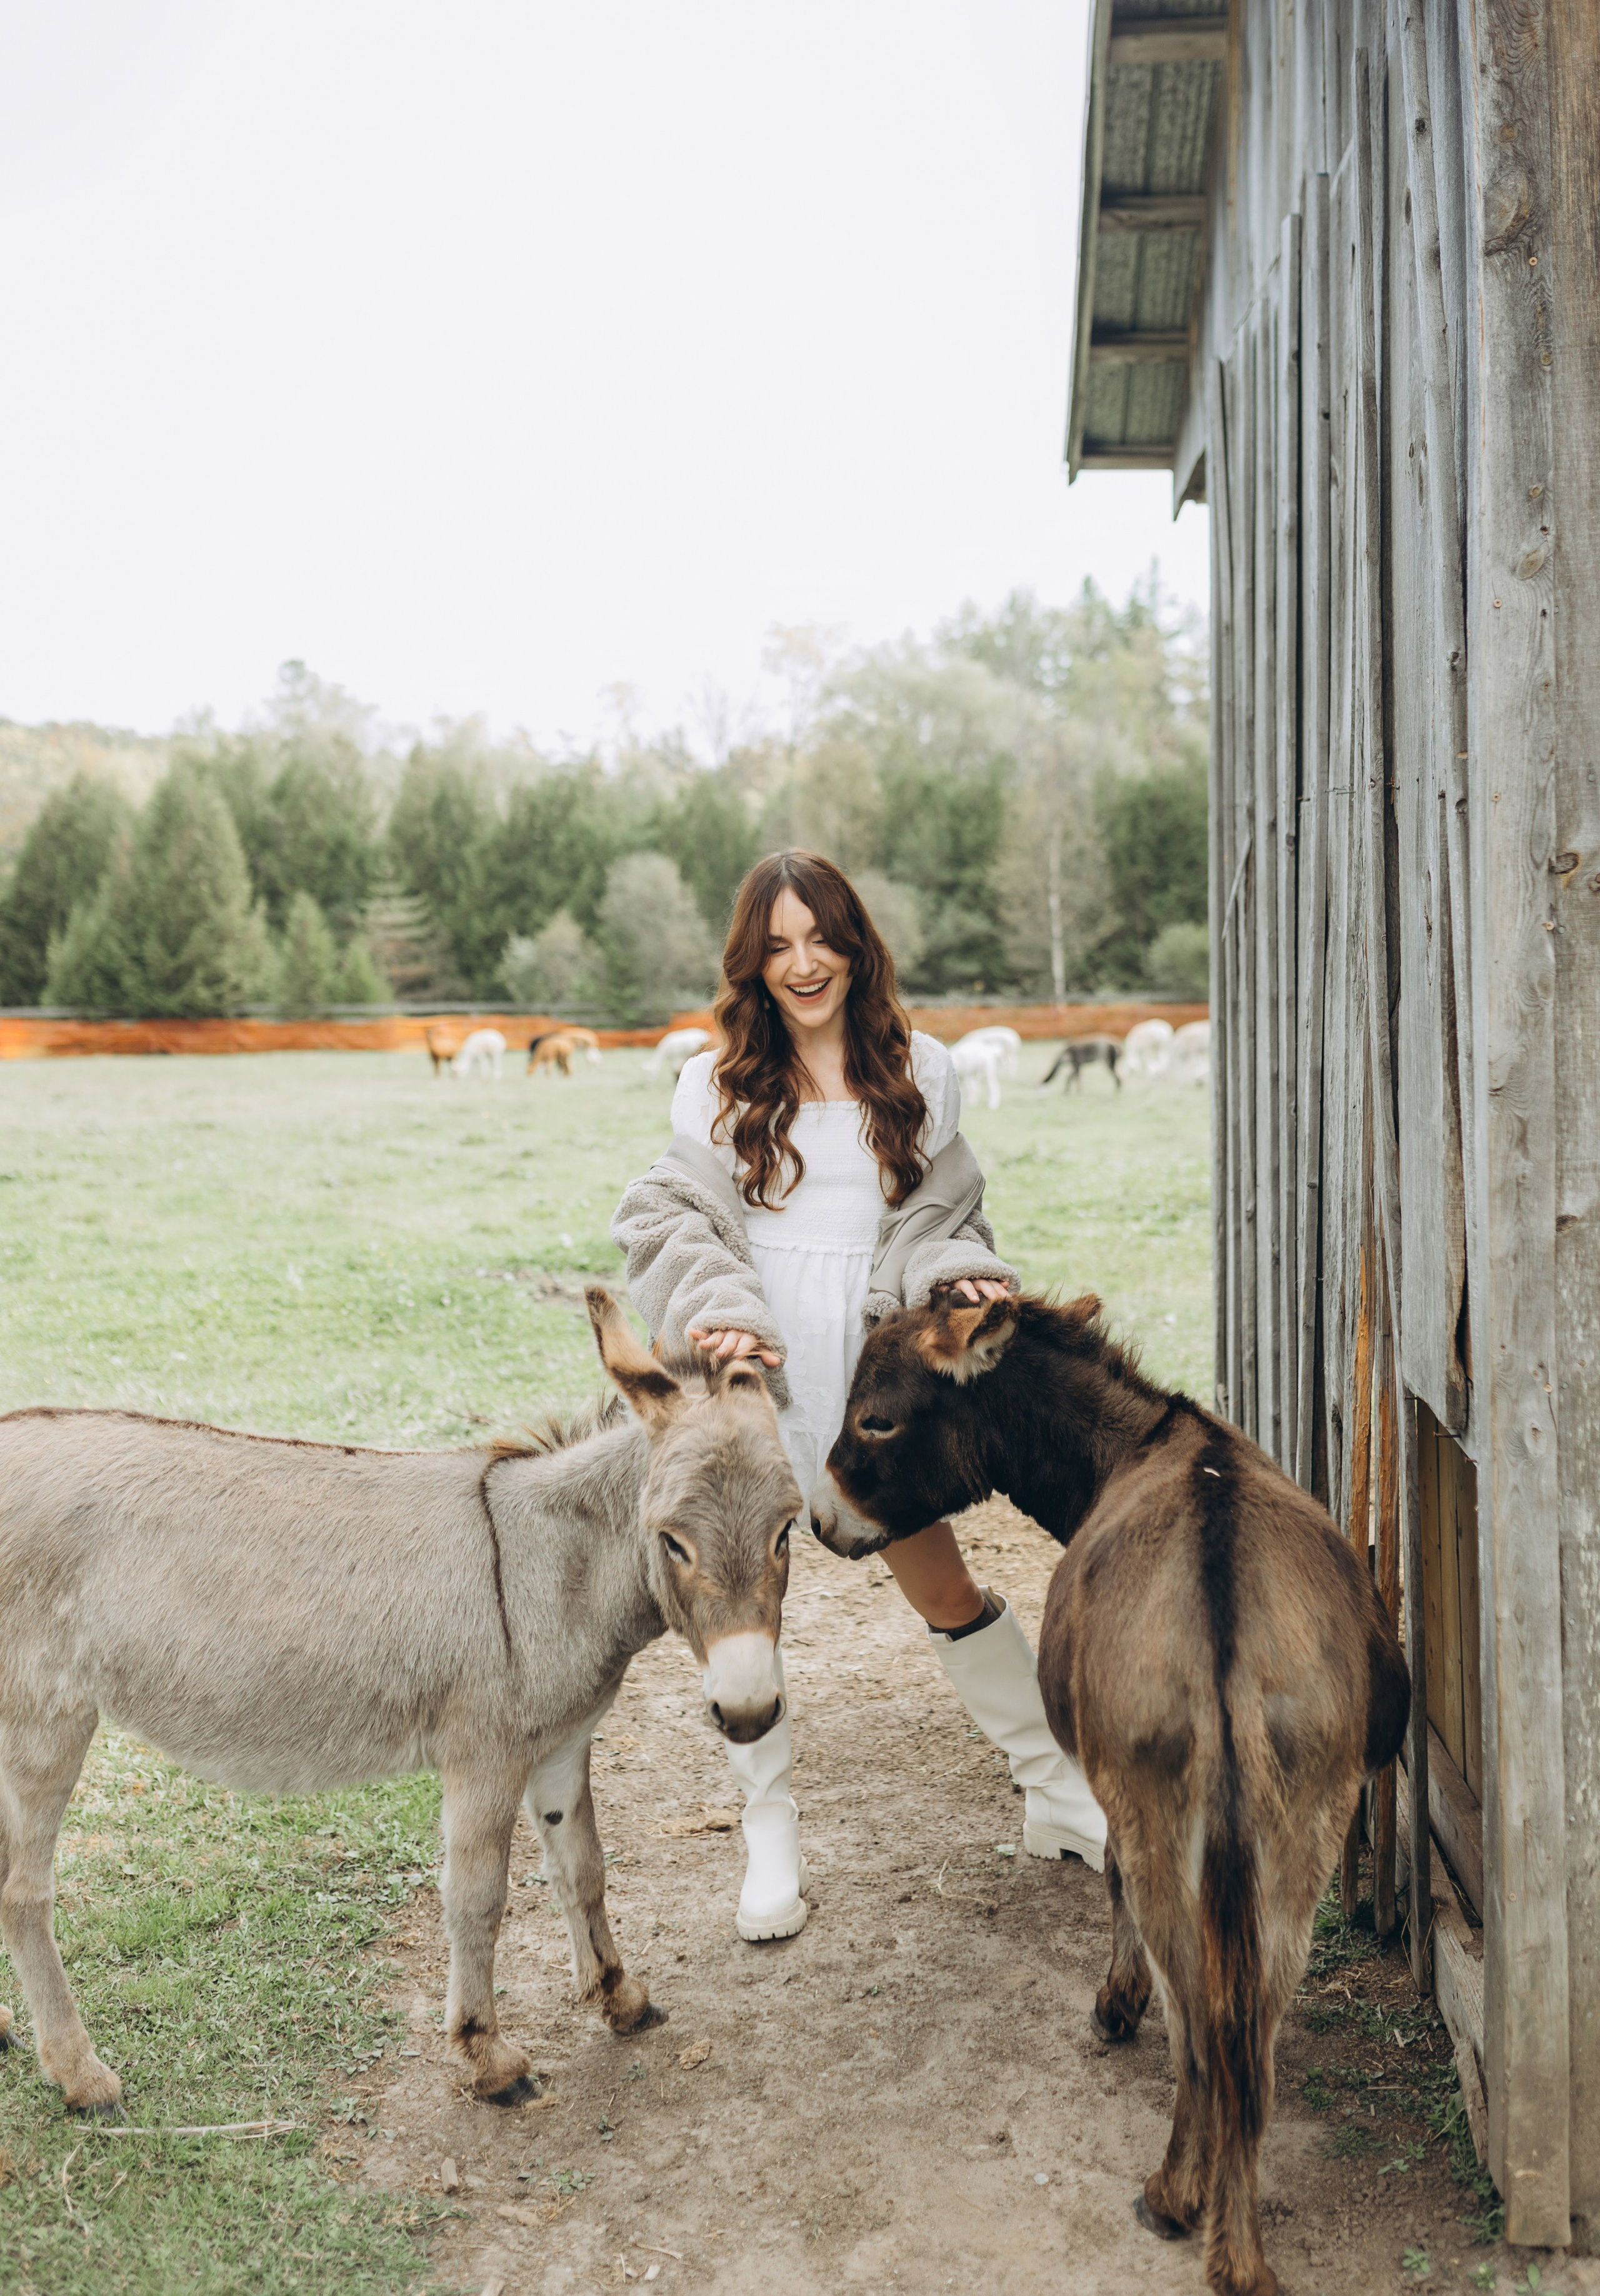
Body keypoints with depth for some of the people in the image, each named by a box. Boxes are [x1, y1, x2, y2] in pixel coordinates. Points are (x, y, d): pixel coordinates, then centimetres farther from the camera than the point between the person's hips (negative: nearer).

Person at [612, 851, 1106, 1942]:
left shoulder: (921, 1072, 8)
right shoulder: (718, 1086, 5)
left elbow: (942, 1214, 9)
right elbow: (672, 1217, 0)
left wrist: (966, 1276, -12)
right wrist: (720, 1310, -18)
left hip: (874, 1368, 0)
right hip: (750, 1373, 0)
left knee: (945, 1588, 7)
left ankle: (1066, 1800, 24)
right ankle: (771, 1835, 23)